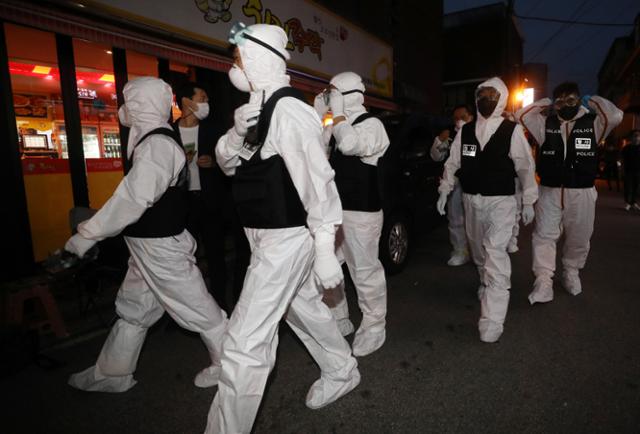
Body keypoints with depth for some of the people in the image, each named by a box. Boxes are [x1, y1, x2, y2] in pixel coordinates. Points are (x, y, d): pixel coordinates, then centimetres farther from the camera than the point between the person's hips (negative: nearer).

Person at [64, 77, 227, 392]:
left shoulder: (157, 145, -20)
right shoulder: (156, 140, 12)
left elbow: (133, 198, -27)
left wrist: (86, 236, -22)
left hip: (161, 247, -10)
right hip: (148, 245, 10)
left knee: (196, 307, 4)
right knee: (132, 308, 20)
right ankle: (111, 375, 38)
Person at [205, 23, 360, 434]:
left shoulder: (288, 110, -19)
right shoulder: (260, 107, 10)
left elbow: (318, 181, -23)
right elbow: (226, 163, 11)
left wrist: (325, 251, -23)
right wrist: (238, 131, -10)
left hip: (285, 238, -10)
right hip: (269, 234, 10)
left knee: (245, 342, -5)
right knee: (304, 308, 24)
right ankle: (343, 372, 47)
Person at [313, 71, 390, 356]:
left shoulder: (372, 124, -6)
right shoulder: (339, 125, 17)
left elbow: (350, 144, -25)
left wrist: (337, 111, -13)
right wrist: (318, 114, 6)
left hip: (360, 211, -8)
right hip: (333, 208, 8)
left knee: (364, 271, 1)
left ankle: (373, 327, 19)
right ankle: (338, 320, 29)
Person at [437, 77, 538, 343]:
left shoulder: (512, 130, -4)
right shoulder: (465, 131, 7)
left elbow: (525, 167, -1)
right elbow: (452, 163, 12)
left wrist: (528, 201, -1)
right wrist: (444, 191, 7)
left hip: (500, 201, -4)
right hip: (471, 200, 5)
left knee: (495, 254, -15)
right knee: (479, 251, 17)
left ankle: (492, 323, -13)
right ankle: (486, 287, 45)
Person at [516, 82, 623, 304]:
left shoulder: (592, 123, 2)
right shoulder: (546, 124, 5)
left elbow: (615, 116, -15)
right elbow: (521, 116, 0)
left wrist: (591, 101, -1)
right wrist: (545, 104, 5)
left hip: (581, 193, 0)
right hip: (549, 191, 0)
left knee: (578, 238, 13)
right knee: (544, 236, -4)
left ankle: (571, 273, 34)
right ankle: (543, 281, 1)